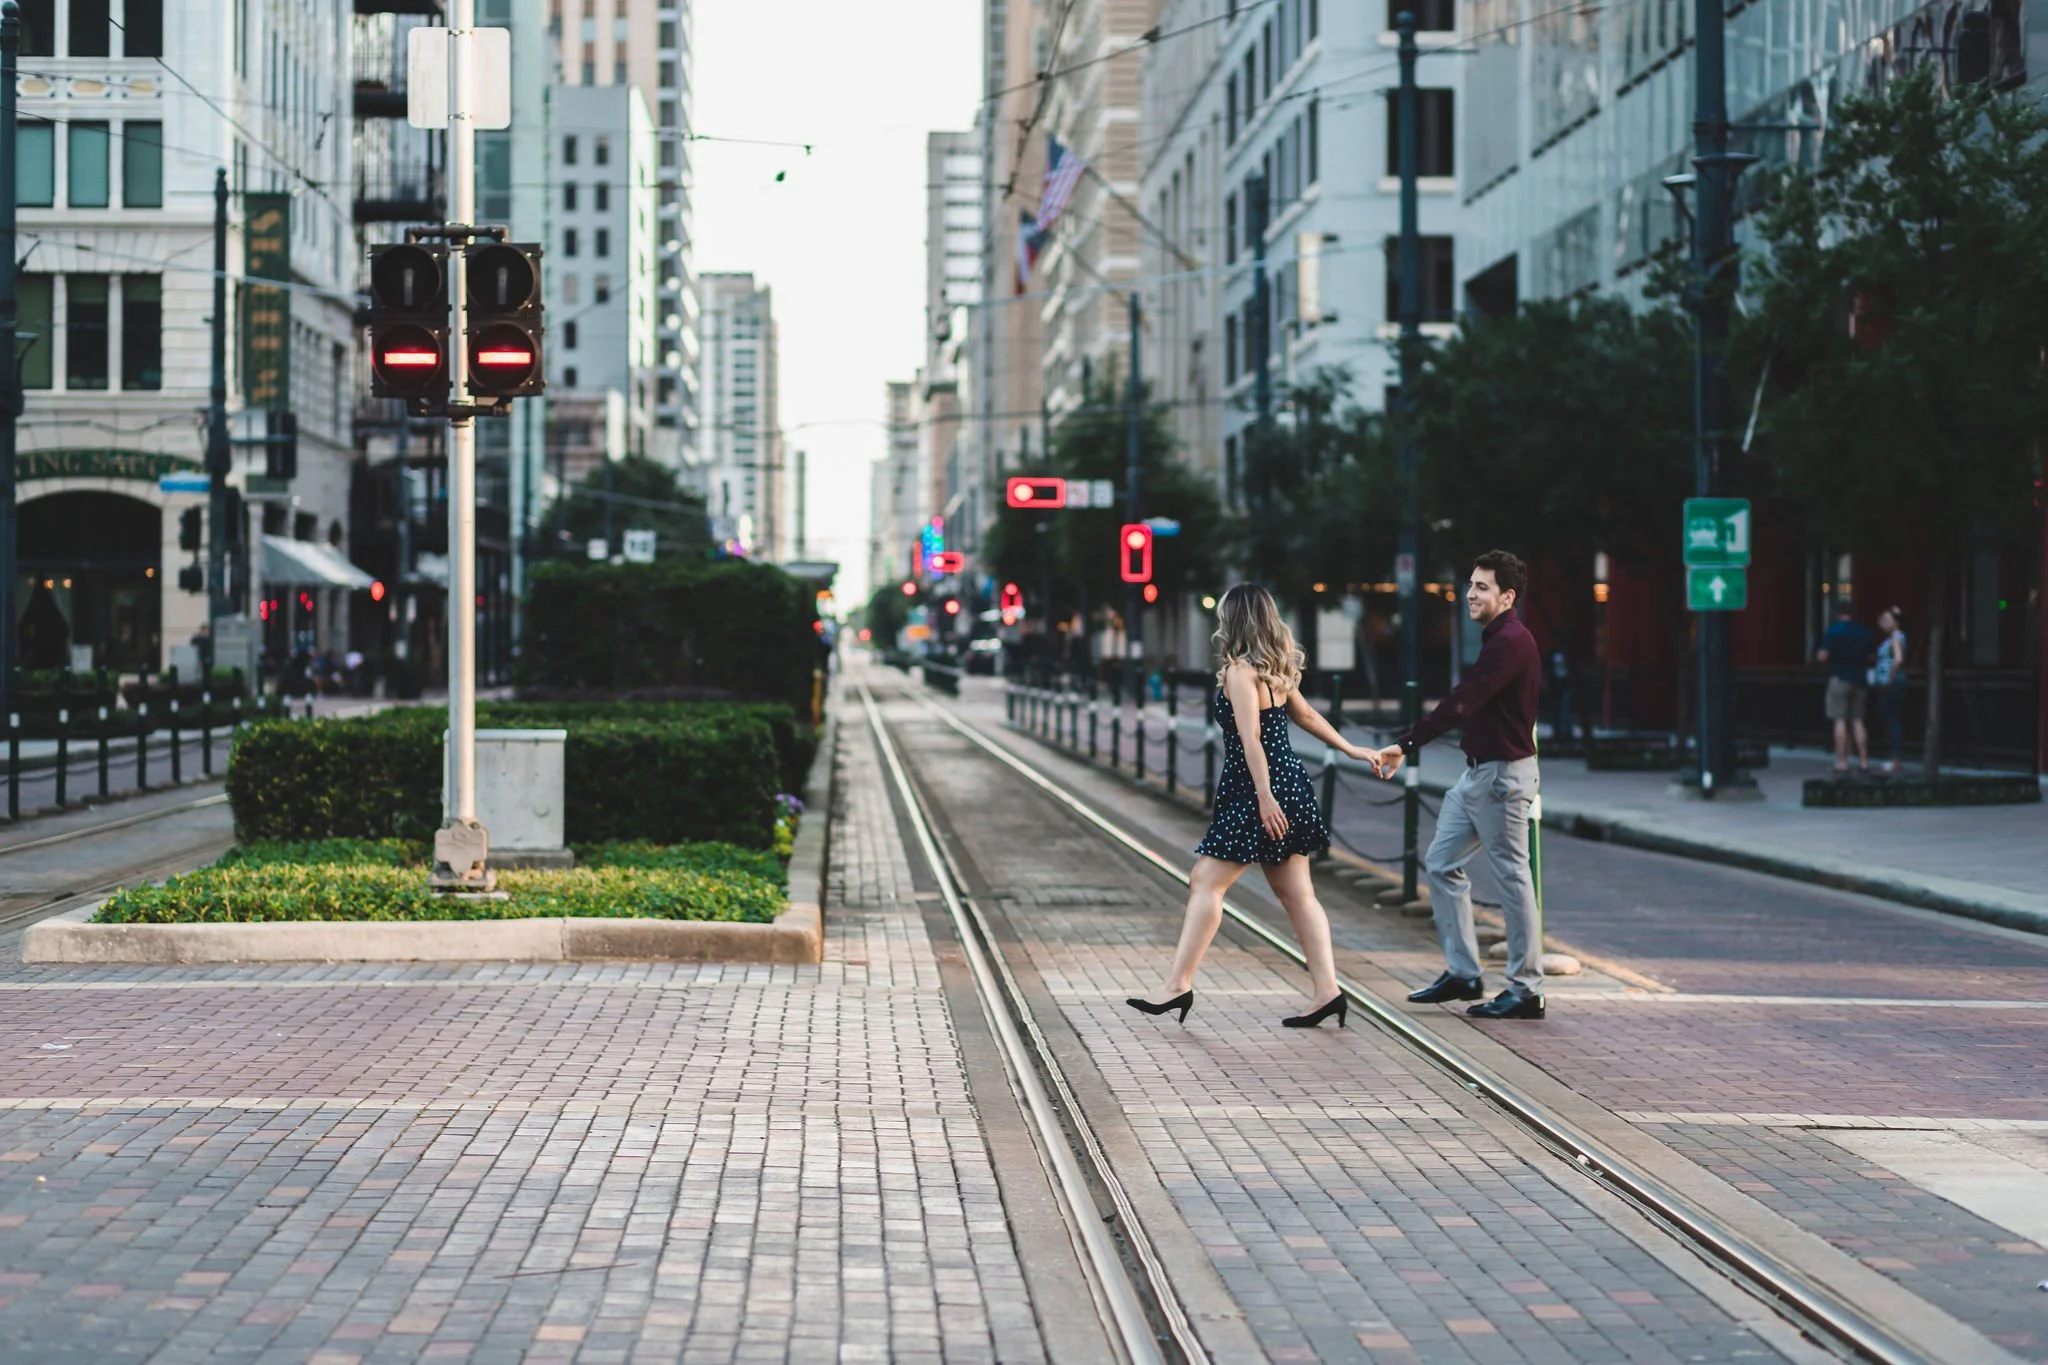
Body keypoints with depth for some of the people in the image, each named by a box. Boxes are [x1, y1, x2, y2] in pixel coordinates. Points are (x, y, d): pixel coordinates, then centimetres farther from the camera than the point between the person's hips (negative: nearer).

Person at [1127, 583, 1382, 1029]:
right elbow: (1307, 715, 23)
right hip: (1289, 784, 9)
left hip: (1255, 793, -9)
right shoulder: (1275, 670, 13)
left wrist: (1264, 796, -26)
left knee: (1206, 883, -5)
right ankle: (1327, 991, 5)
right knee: (1296, 892, 8)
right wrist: (1352, 749, 33)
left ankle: (1179, 985, -5)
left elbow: (1251, 738, -21)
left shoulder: (1239, 671, -14)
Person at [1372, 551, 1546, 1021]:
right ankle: (1462, 973, 17)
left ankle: (1527, 990, 2)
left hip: (1502, 774, -11)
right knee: (1441, 863, 12)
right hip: (1477, 771, 11)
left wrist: (1405, 747, -27)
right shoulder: (1497, 639, 15)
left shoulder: (1511, 642, -18)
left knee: (1512, 877, -5)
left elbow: (1461, 704, -25)